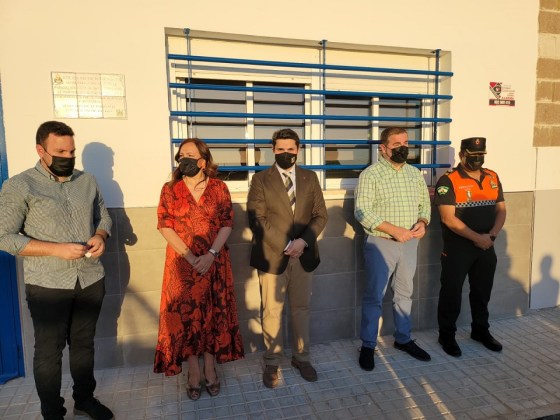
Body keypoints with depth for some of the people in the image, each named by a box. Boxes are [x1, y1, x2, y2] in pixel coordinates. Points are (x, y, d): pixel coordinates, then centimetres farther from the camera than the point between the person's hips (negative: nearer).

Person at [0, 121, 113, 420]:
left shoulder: (87, 181, 6)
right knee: (49, 351, 10)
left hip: (91, 280, 4)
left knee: (84, 343, 18)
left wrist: (100, 236, -7)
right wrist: (57, 250, -20)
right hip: (48, 285, -4)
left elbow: (103, 216, 15)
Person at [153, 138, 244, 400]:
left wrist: (211, 255, -15)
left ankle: (210, 370, 24)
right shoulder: (170, 189, 2)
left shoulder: (219, 187, 1)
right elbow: (165, 227, -5)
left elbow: (227, 224, -3)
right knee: (186, 315, 5)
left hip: (214, 262, 0)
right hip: (182, 264, 0)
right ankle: (193, 373, 21)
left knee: (214, 313, 7)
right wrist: (190, 257, -13)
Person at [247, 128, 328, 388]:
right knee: (272, 312, 6)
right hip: (272, 255, -3)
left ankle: (301, 357, 30)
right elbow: (256, 219, -9)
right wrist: (285, 245, -15)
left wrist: (303, 241, -12)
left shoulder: (310, 177, 8)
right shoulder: (261, 179, -2)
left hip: (304, 255, 3)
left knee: (302, 309, 13)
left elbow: (320, 215, 4)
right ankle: (271, 362, 22)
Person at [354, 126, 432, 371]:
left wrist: (422, 222, -7)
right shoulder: (371, 174, -10)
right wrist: (393, 229, -23)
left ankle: (403, 339, 33)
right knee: (374, 296, 2)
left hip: (410, 242, 6)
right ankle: (367, 346, 16)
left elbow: (424, 203, 15)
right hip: (380, 243, -5)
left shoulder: (415, 174, 10)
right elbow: (362, 212, -17)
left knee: (404, 293, 17)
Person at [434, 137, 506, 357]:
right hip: (457, 248, -5)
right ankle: (447, 335, 19)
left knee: (482, 291, 17)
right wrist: (477, 238, -18)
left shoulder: (493, 178, 7)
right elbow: (448, 219, -18)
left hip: (486, 247, 6)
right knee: (452, 293, 4)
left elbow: (501, 210, 7)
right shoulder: (448, 181, -12)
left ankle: (481, 330, 36)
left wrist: (491, 235, -9)